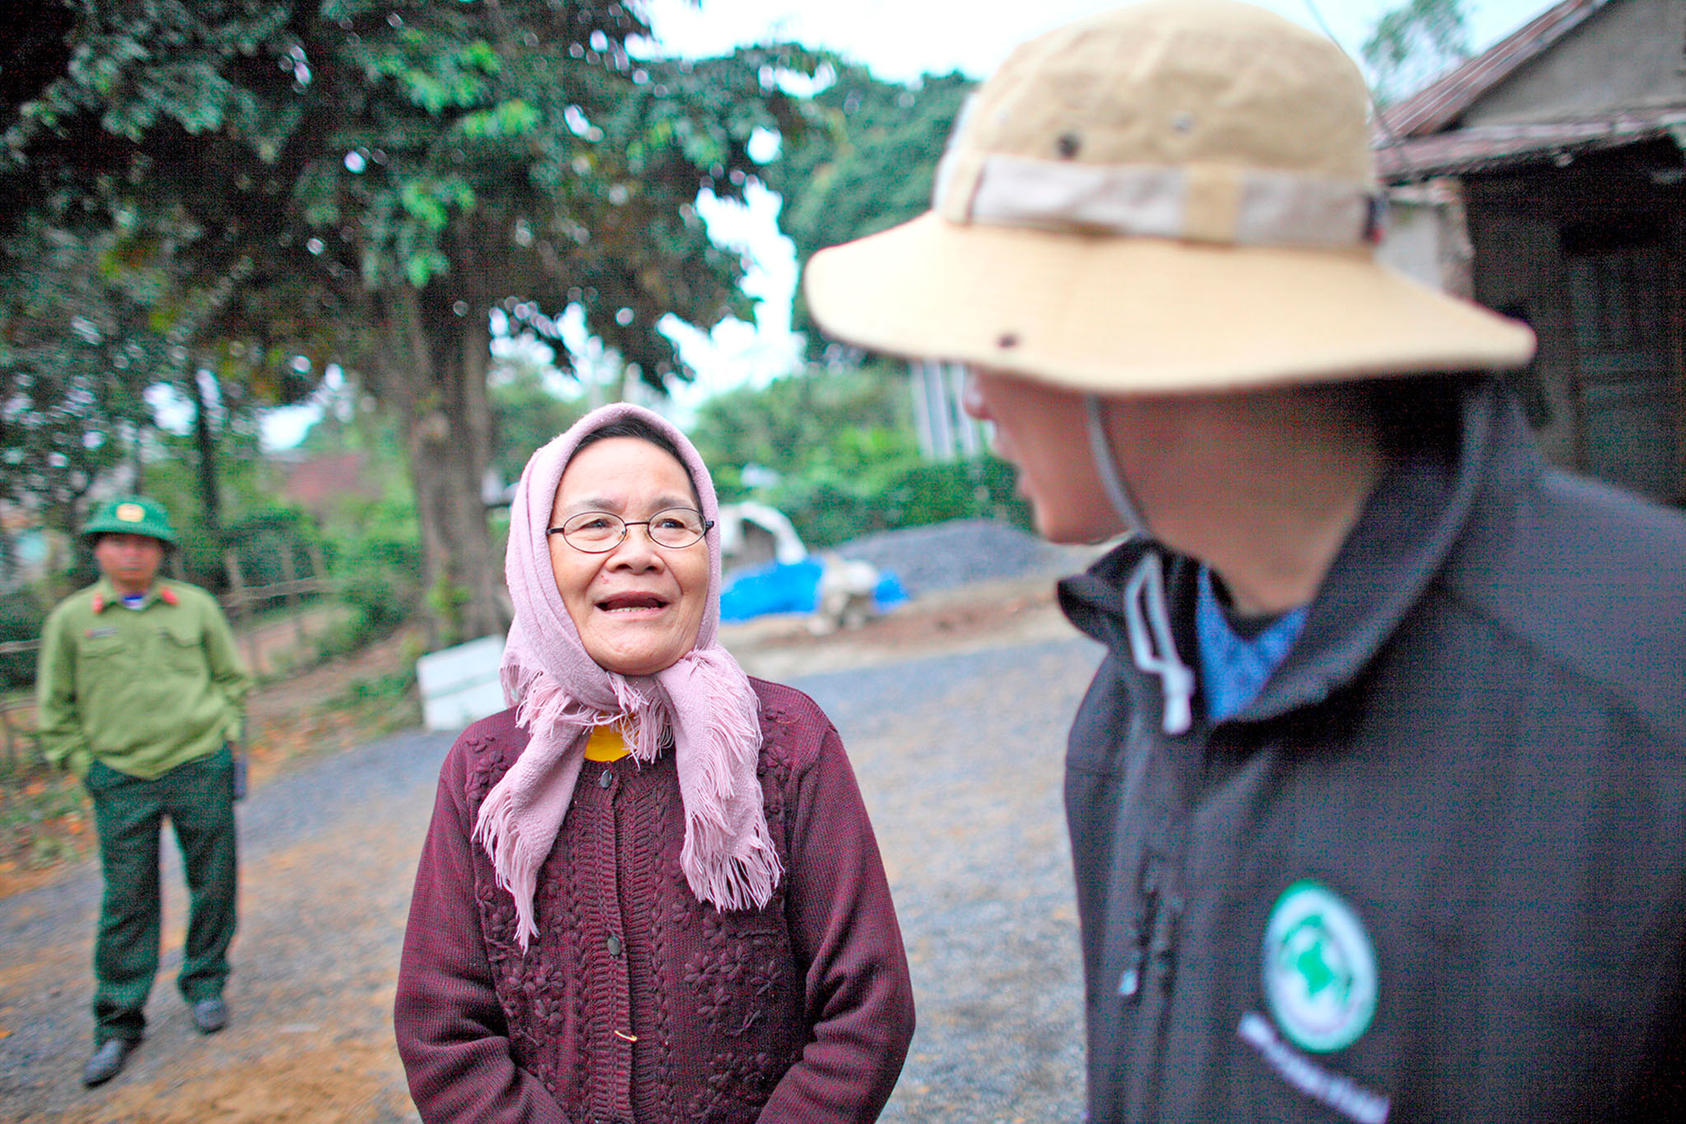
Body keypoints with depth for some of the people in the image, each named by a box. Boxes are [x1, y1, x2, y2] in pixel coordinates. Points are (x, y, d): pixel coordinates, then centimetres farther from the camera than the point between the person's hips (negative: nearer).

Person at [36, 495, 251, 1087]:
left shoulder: (196, 606, 3)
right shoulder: (70, 618, 2)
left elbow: (232, 677, 13)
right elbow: (54, 705, 9)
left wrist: (225, 736, 4)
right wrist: (84, 762, 1)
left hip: (201, 771, 1)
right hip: (121, 780, 0)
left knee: (213, 884, 8)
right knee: (127, 902, 2)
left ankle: (205, 985, 28)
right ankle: (118, 1024, 14)